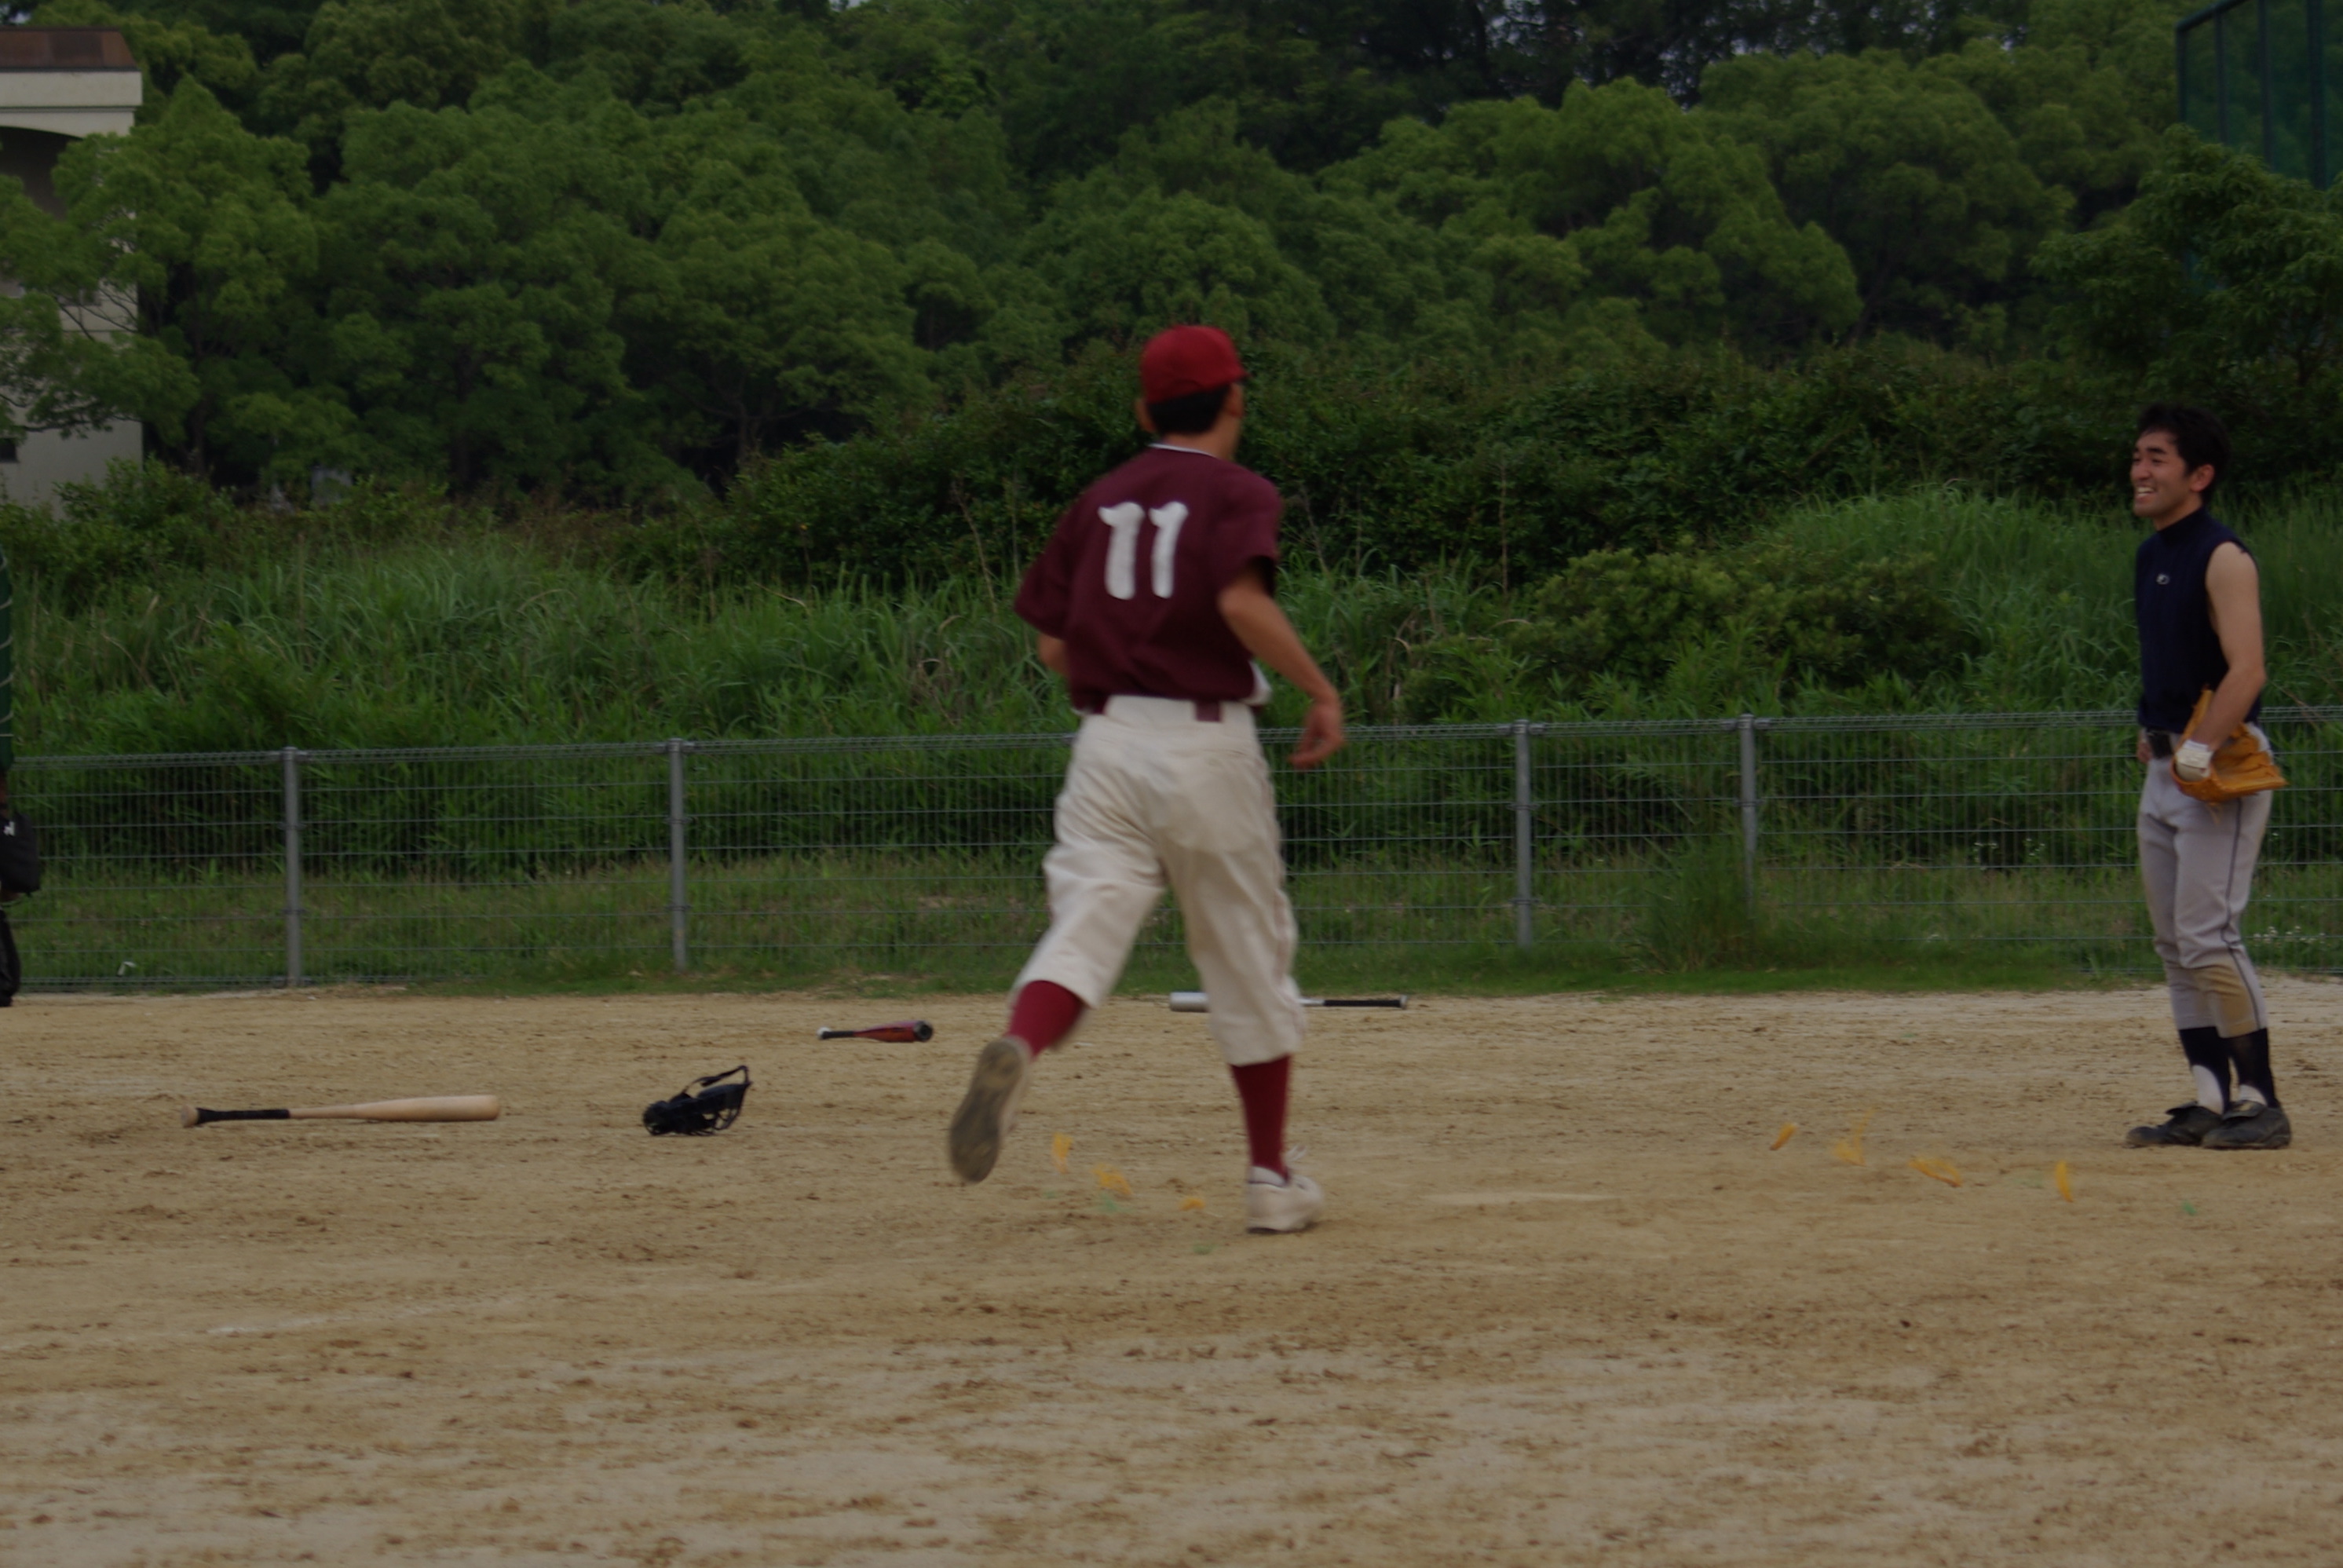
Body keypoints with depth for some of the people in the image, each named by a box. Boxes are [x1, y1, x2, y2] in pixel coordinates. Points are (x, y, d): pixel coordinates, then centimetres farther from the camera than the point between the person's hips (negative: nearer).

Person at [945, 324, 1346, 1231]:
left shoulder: (1100, 503, 13)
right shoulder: (1238, 494, -1)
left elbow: (1054, 646, 10)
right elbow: (1243, 601, -20)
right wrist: (1320, 690, -10)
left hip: (1106, 740, 3)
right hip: (1207, 741, -3)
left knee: (1086, 924, -9)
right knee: (1248, 958, 10)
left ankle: (1018, 1048, -43)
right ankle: (1271, 1179, 17)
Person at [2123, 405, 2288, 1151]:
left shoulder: (2223, 559, -13)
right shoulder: (2150, 558, 15)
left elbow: (2246, 670, -24)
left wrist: (2200, 748, -34)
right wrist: (2153, 733, 16)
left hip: (2221, 769, -10)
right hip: (2166, 769, 10)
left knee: (2207, 936, -15)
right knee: (2175, 946, 9)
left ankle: (2259, 1101, -11)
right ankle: (2210, 1101, 14)